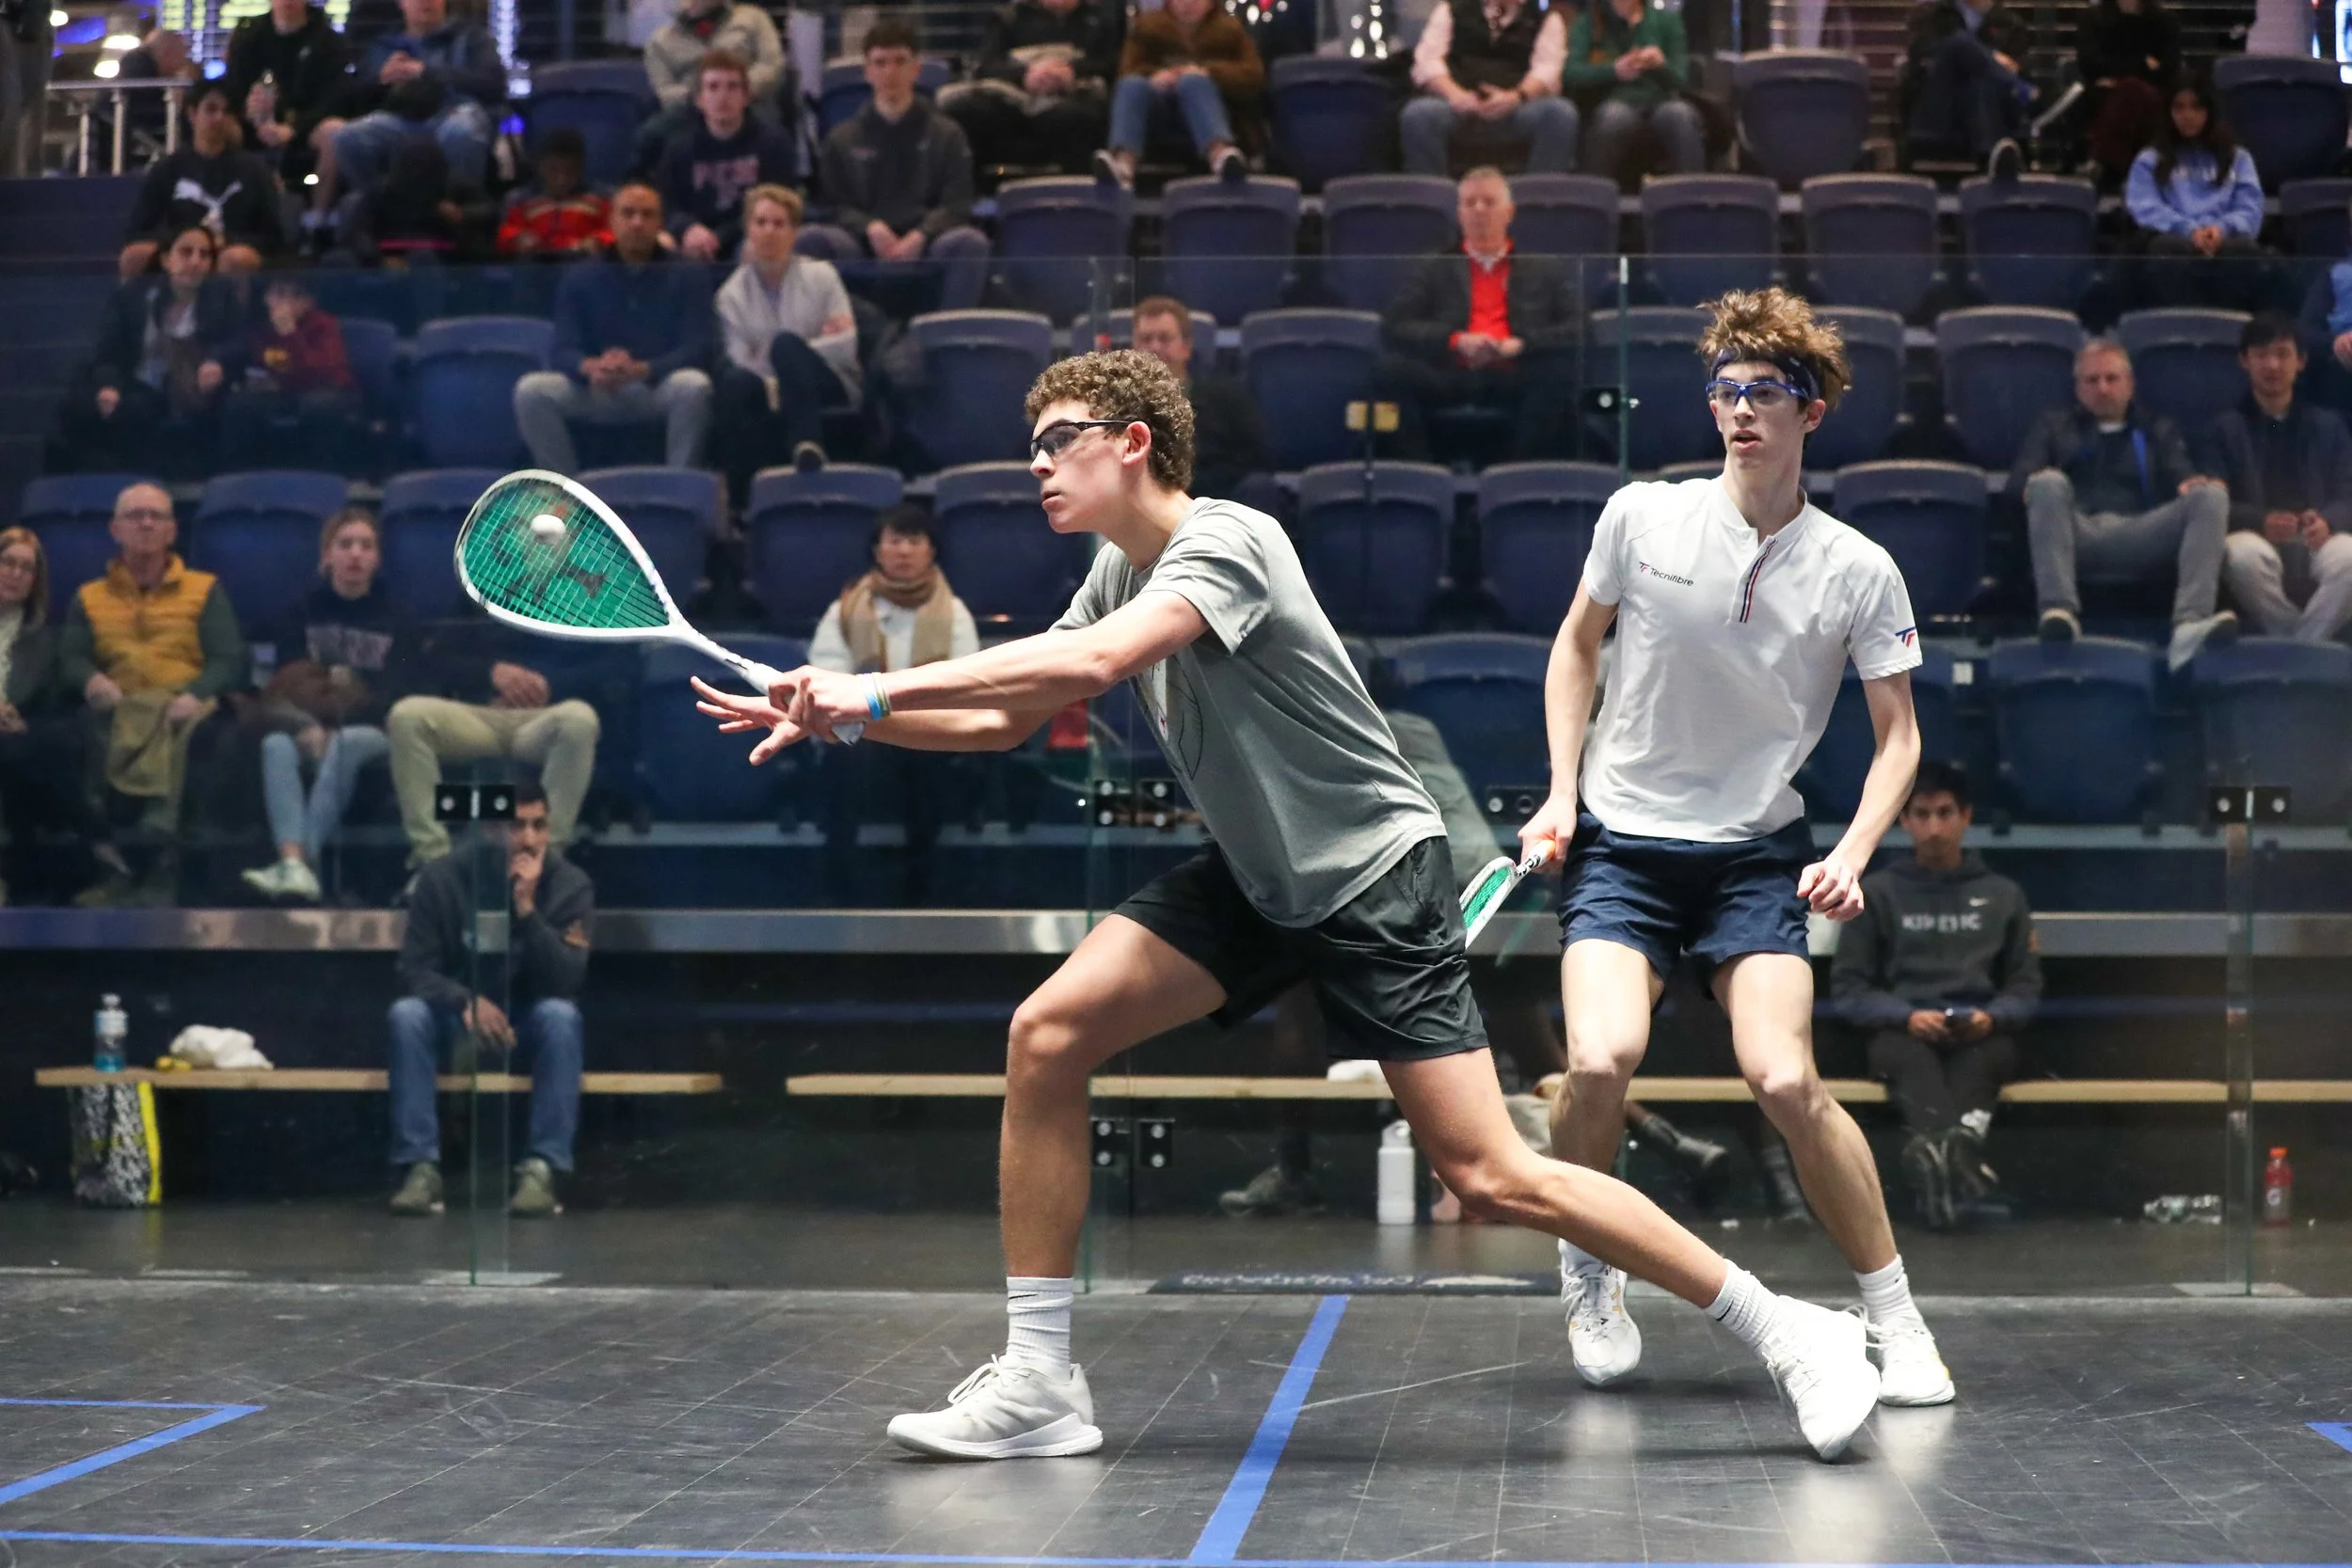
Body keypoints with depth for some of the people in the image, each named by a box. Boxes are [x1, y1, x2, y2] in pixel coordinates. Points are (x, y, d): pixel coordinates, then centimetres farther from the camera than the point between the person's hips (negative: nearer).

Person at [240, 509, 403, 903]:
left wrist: (333, 730, -13)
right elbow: (283, 686, 4)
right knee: (275, 745, -32)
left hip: (372, 731, -2)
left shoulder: (393, 617, 7)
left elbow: (395, 695, -1)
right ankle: (293, 865, -52)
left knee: (346, 744, -36)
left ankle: (306, 860, -49)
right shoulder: (305, 611, 12)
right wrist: (307, 727, -17)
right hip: (305, 727, 2)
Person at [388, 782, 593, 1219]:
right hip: (459, 1017, 1)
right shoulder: (442, 878, -11)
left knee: (561, 1015, -34)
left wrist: (527, 909, -32)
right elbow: (415, 970, -13)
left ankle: (541, 1168, -36)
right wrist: (466, 1002, -33)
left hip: (531, 1020, 0)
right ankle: (421, 1167, -32)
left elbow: (568, 983, -22)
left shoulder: (571, 884, -13)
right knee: (407, 1013, -30)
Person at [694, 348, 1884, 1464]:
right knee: (1047, 1033, -10)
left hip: (1373, 877, -8)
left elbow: (1092, 662, -37)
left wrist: (881, 686, -34)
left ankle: (1783, 1331, 4)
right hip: (1251, 877, 8)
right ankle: (1037, 1386, -3)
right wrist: (839, 719, -2)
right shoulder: (1120, 571, 6)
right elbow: (1003, 720, 12)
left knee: (1490, 1179, -12)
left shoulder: (1225, 542, -20)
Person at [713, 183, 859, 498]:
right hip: (770, 391, 1)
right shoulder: (732, 293, 7)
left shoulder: (820, 276, 7)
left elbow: (846, 346, -2)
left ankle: (807, 445, -52)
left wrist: (793, 356, -11)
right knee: (735, 381, -34)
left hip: (827, 389, -1)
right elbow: (741, 362, -3)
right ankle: (745, 494, -40)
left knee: (784, 342, -32)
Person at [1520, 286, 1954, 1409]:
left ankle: (1894, 1317, 1)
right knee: (1601, 1061, -22)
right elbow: (1576, 647, 11)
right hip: (1618, 840, 0)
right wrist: (1562, 790, 3)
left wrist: (1852, 855, -13)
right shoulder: (1640, 517, -4)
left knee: (1785, 1081, -18)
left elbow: (1897, 733, 3)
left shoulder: (1858, 571, -5)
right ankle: (1588, 1272, 7)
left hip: (1756, 853, 0)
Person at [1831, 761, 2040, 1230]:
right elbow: (1849, 987, 7)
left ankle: (1934, 1149, -66)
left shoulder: (2003, 894, 18)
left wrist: (1991, 1017, -9)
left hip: (1978, 1034, 1)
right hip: (1903, 1031, -1)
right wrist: (1907, 1017, -13)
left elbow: (2026, 984, 15)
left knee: (1993, 1052, -37)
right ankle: (1958, 1150, -70)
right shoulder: (1876, 891, 13)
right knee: (1910, 1059, -39)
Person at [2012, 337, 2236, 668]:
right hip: (2078, 534, -1)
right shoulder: (2055, 426, 31)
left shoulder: (2159, 430, 33)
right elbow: (2019, 477, 14)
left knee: (2211, 495, -25)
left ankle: (2191, 623, -47)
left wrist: (2192, 484, -12)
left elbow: (2182, 475, 15)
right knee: (2049, 483, -33)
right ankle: (2059, 611, -51)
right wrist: (2036, 486, -12)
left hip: (2139, 537, 1)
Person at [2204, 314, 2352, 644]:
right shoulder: (2226, 428, 13)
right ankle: (2309, 644, -20)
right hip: (2256, 537, -1)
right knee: (2244, 553, -39)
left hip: (2317, 542, 1)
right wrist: (2261, 521, -21)